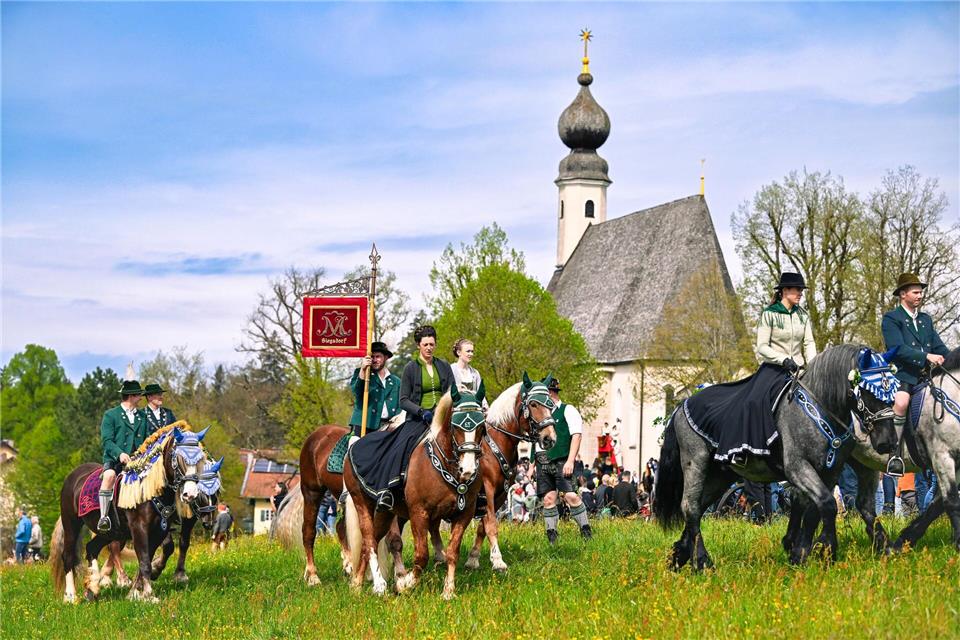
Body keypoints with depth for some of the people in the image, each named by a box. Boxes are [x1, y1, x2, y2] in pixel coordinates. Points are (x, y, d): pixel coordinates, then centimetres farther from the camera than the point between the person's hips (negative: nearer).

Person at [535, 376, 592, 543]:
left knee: (571, 496, -14)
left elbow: (576, 436, -8)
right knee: (548, 499, 2)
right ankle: (551, 539, 6)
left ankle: (586, 532, -2)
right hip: (543, 464, 6)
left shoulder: (568, 410, 0)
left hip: (562, 462, -6)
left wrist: (570, 461, -17)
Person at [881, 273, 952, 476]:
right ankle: (895, 452, -28)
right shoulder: (891, 318, 1)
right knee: (902, 401, -36)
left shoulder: (926, 320, 24)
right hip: (903, 375, -7)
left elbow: (940, 348, 21)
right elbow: (897, 348, -13)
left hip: (927, 376, 7)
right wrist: (926, 356, -21)